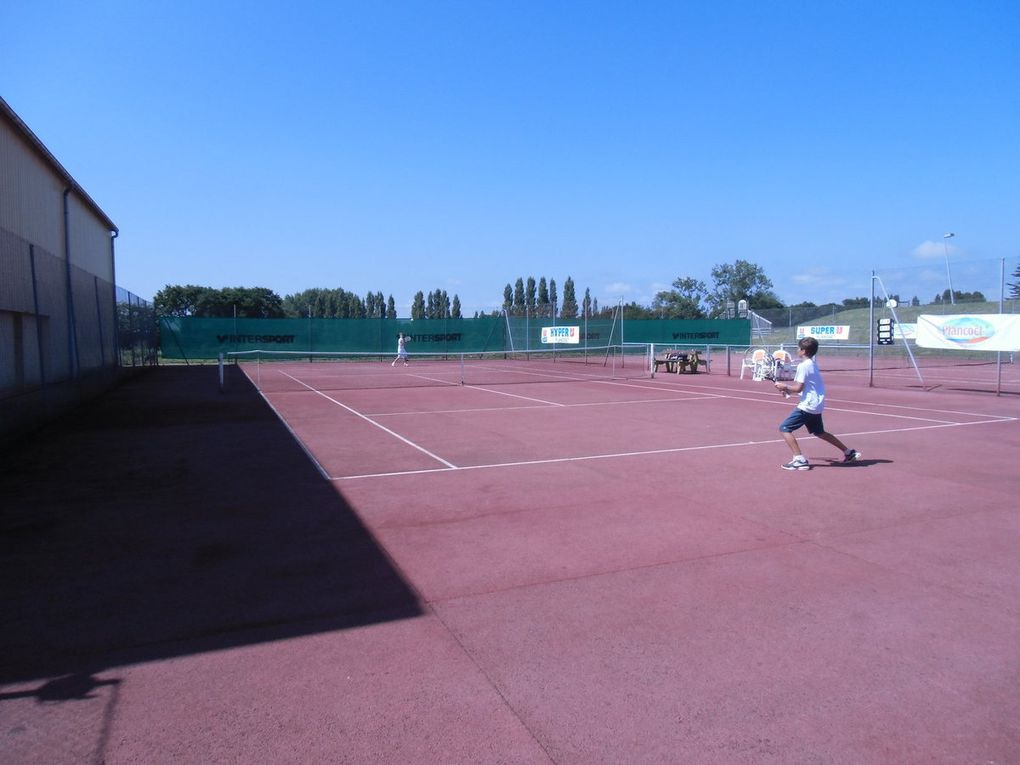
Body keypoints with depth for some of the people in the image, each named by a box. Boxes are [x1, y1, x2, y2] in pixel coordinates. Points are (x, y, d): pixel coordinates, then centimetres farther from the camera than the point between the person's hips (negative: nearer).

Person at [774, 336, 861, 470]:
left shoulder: (803, 366, -15)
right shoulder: (813, 363, 13)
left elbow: (798, 388, -20)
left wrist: (785, 386, -5)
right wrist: (788, 388, 10)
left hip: (808, 405, -10)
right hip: (816, 405, 10)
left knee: (784, 428, -9)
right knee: (819, 432, 26)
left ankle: (799, 459, -16)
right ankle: (849, 453, 32)